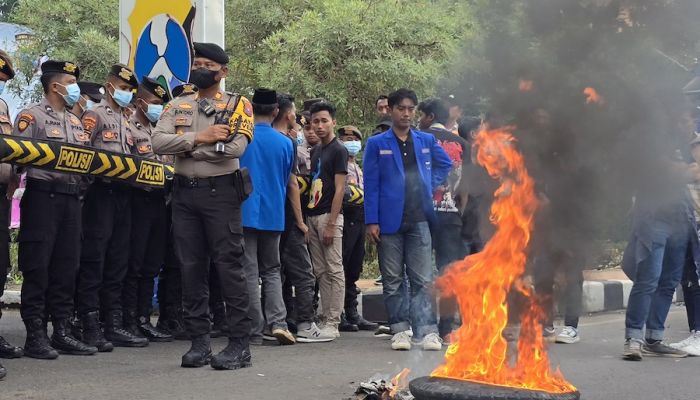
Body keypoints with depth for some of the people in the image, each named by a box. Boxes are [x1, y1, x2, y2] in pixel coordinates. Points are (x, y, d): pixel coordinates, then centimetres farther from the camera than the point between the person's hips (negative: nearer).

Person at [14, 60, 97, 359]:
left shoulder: (75, 121, 21)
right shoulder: (32, 116, -2)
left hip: (71, 197, 7)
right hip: (43, 196, -7)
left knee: (66, 266, 7)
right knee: (37, 267, -5)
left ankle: (62, 331, 13)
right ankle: (35, 335, -2)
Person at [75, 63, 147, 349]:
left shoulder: (127, 122, 22)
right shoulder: (94, 115, -2)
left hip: (123, 194, 8)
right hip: (101, 193, -8)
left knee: (118, 262, 8)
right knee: (93, 260, -6)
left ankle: (114, 324, 12)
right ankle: (90, 327, -5)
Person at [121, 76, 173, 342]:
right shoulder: (128, 127, -6)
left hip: (158, 198, 8)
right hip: (139, 199, -8)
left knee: (152, 265, 9)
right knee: (134, 264, -3)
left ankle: (144, 319, 15)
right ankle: (130, 322, 2)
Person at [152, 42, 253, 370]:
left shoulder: (237, 105, 1)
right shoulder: (177, 106, 13)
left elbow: (235, 147, -15)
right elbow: (158, 142, -3)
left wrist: (186, 147, -8)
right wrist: (200, 138, -16)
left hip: (221, 192, -4)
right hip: (185, 193, 4)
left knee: (229, 265, -5)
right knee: (191, 267, 5)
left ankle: (239, 344, -1)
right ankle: (199, 342, 12)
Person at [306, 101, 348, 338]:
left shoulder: (338, 151, -6)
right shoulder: (314, 151, 17)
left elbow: (339, 189, -12)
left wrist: (331, 223, -17)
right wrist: (306, 220, 11)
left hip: (328, 216, -8)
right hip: (312, 216, 8)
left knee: (334, 270, -5)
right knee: (321, 272, 10)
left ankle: (333, 323, -5)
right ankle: (324, 318, 14)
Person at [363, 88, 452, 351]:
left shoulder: (427, 141, 11)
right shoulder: (377, 144, 4)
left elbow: (446, 164, 25)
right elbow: (371, 185, 0)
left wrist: (431, 186, 9)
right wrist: (371, 221, -7)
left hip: (419, 221, 1)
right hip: (389, 221, -1)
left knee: (423, 280, -2)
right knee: (392, 281, 4)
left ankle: (425, 330, -2)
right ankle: (400, 330, 11)